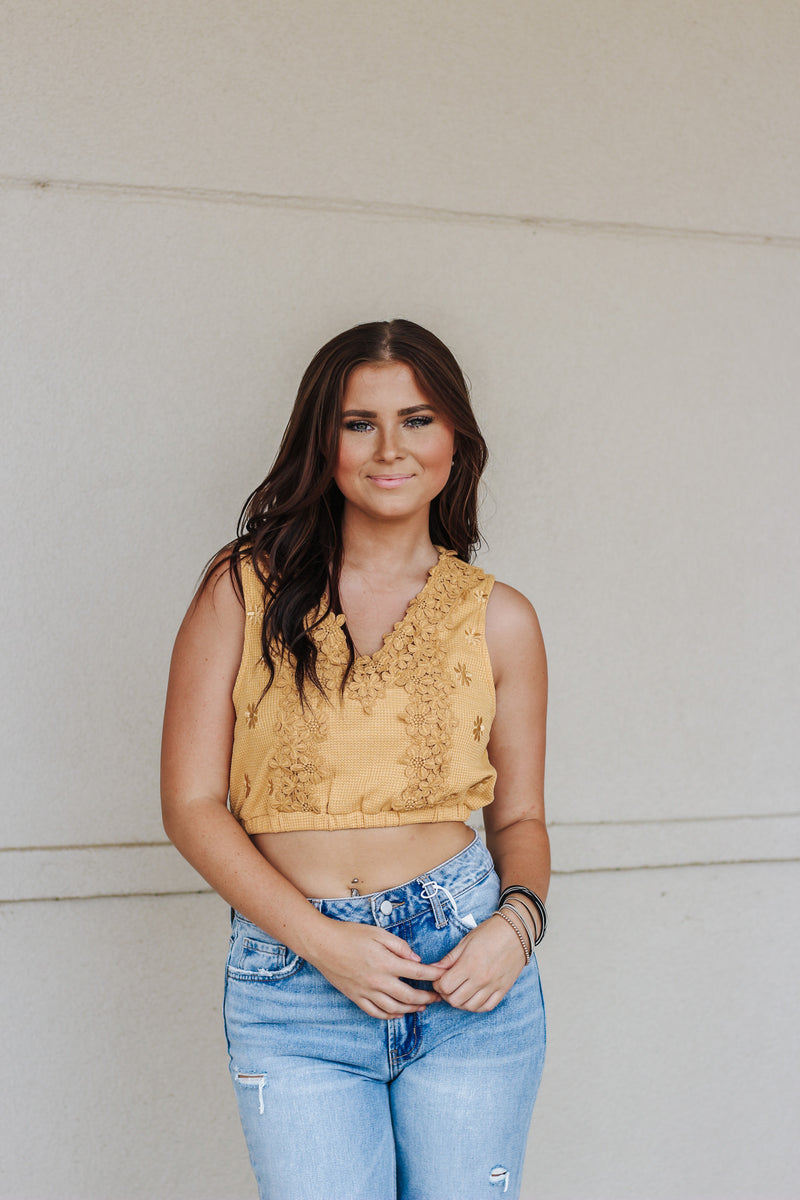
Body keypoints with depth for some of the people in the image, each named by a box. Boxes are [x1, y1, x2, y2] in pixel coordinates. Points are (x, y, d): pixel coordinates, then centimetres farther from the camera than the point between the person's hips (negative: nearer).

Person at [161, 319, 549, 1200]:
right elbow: (192, 804, -2)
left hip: (468, 967, 2)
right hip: (291, 976, -1)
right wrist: (320, 939, -12)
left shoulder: (498, 620, 5)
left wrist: (517, 920, -10)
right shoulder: (244, 591, -1)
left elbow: (518, 816, 11)